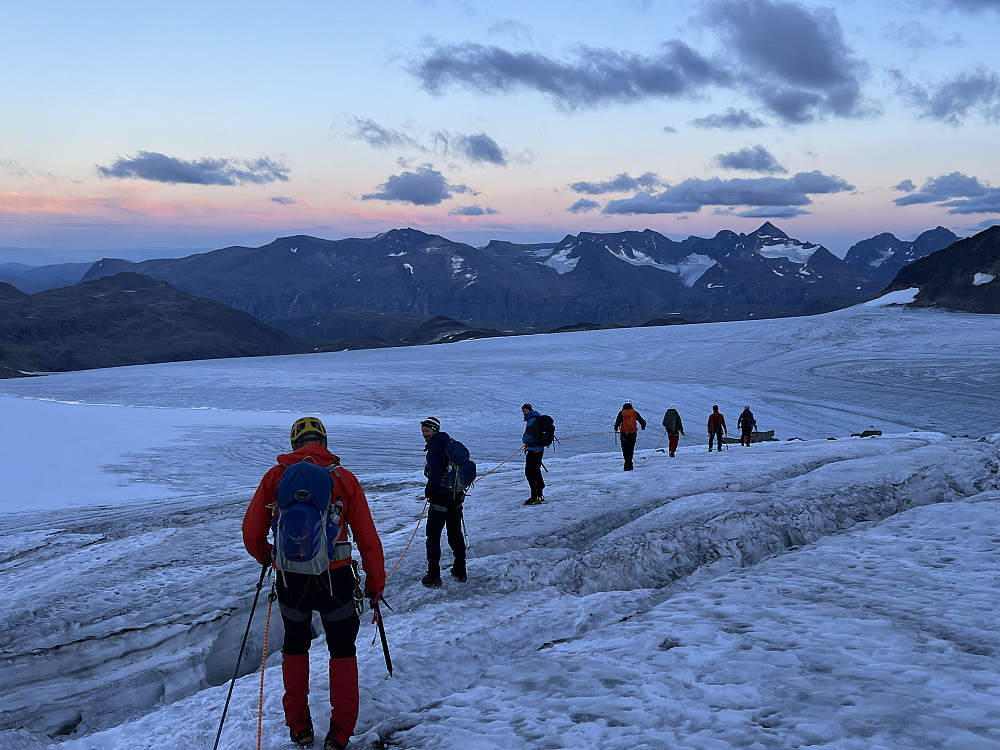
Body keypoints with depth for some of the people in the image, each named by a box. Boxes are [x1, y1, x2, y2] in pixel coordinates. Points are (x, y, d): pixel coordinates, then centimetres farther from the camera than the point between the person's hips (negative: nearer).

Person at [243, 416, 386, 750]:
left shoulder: (275, 475, -1)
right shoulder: (343, 478, -3)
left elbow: (251, 532, 3)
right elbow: (367, 537, -3)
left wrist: (265, 557, 25)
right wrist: (375, 583, 9)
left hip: (291, 581, 1)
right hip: (335, 580, -1)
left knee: (295, 646, 25)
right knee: (342, 650, 19)